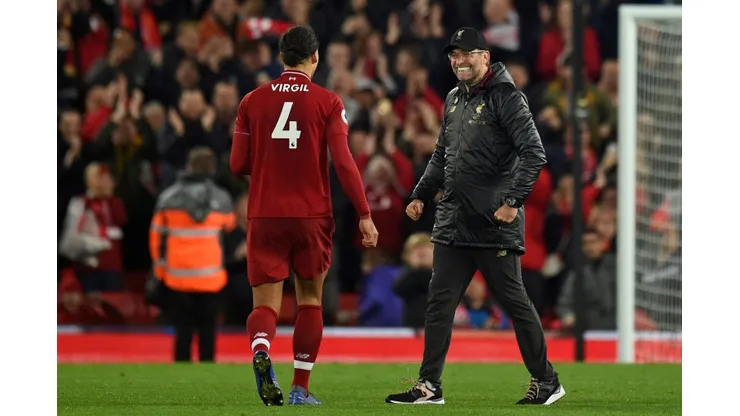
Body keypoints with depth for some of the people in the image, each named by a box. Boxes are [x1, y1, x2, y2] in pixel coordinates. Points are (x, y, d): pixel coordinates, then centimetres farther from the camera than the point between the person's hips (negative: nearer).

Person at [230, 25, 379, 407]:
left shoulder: (252, 101, 4)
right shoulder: (327, 102, -2)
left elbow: (238, 165, 5)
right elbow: (343, 163, -10)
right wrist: (364, 214, -6)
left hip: (264, 216, 1)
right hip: (312, 216, -1)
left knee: (265, 304, 2)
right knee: (310, 299, 15)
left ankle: (260, 349, -32)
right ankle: (300, 389, 13)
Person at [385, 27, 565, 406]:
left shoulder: (506, 97, -9)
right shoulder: (454, 99, 16)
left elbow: (533, 154, -15)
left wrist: (512, 201, -21)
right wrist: (421, 196, 18)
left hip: (495, 226, -8)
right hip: (451, 225, 8)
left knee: (514, 301, -1)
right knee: (439, 303, 5)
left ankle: (545, 381, 9)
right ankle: (429, 386, 8)